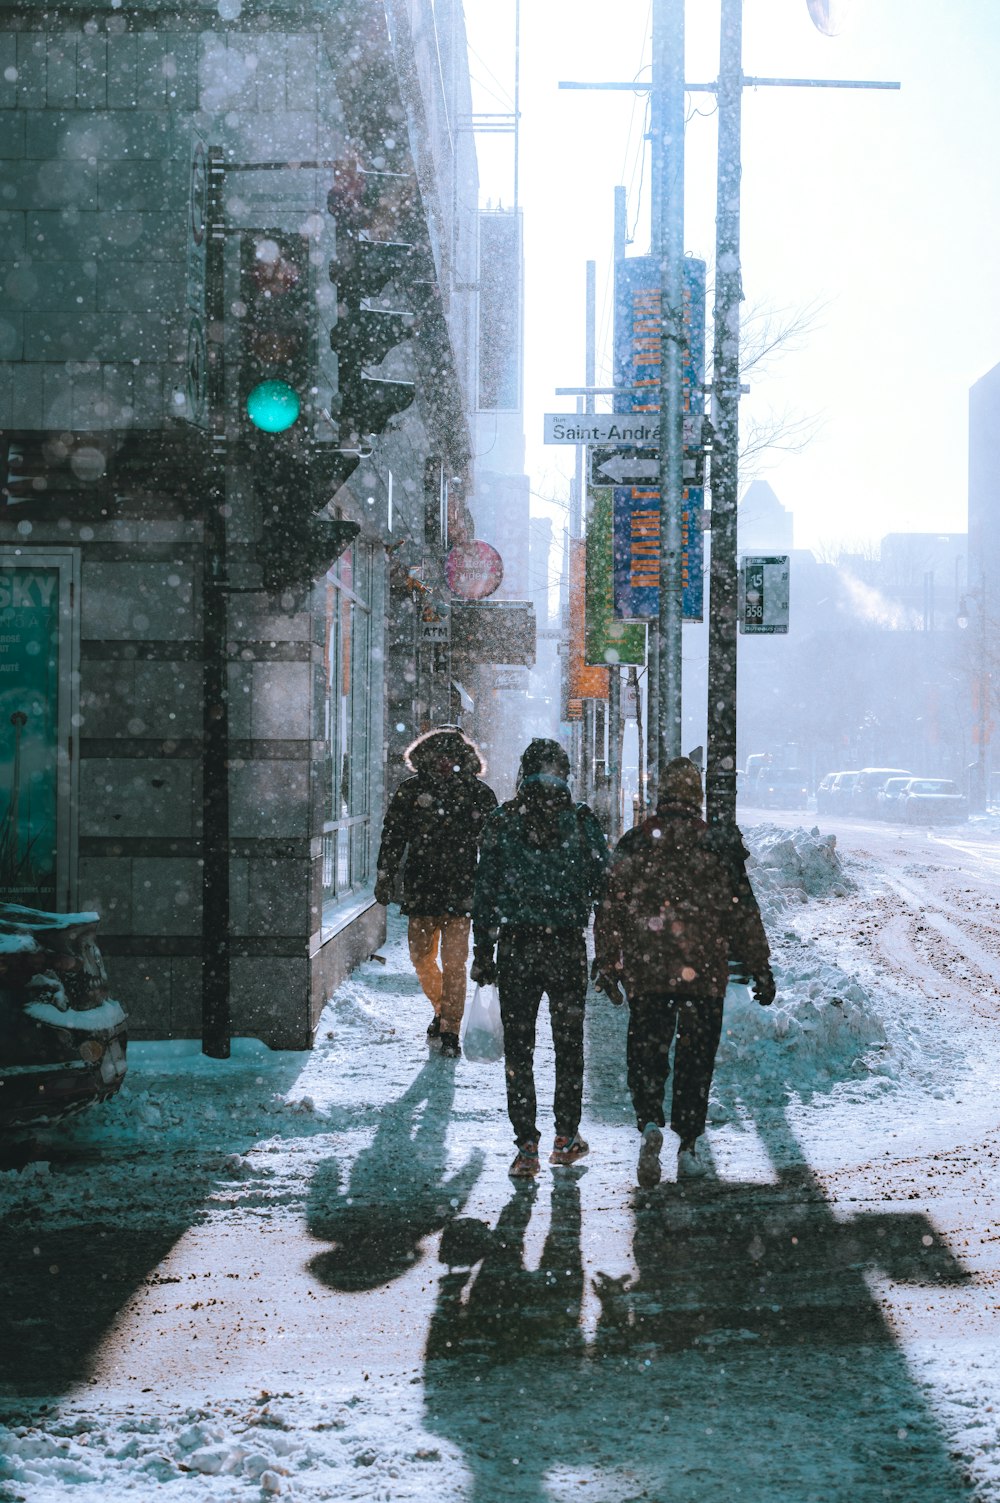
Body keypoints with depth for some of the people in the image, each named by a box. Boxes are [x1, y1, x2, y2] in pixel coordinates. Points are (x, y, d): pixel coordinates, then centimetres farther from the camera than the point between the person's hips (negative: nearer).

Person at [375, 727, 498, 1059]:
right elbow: (393, 836, 8)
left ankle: (450, 1032, 3)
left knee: (454, 963, -6)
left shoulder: (479, 795, 1)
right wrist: (385, 877, 2)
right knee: (422, 959, 10)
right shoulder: (410, 791, 4)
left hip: (461, 892, -2)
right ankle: (442, 1010, 34)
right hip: (420, 891, 2)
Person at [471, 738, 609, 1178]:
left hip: (515, 947, 0)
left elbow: (484, 892, -1)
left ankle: (526, 1146, 1)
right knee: (568, 1043, 14)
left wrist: (482, 951, 4)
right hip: (567, 947, 0)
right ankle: (566, 1137, 19)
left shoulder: (501, 823, -1)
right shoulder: (581, 821, -2)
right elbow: (603, 885, -1)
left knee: (518, 1048, 4)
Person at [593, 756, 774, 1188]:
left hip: (645, 974, 0)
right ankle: (688, 1149, 11)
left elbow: (610, 909, 1)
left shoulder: (632, 845, 1)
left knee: (646, 1054, 8)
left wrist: (606, 965, 8)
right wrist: (760, 970, 8)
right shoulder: (718, 848, -2)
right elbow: (744, 914, 1)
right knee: (695, 1059, 8)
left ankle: (650, 1124, -16)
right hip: (703, 974, 0)